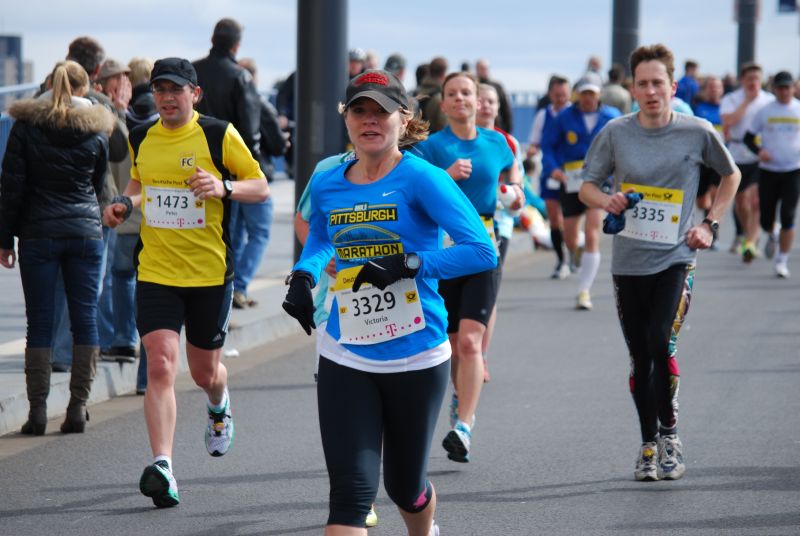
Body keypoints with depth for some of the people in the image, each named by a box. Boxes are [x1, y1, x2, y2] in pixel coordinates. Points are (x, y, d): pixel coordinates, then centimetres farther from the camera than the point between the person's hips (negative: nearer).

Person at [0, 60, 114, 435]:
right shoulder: (95, 129, 3)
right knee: (85, 318, 4)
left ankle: (38, 409, -1)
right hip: (86, 232, 1)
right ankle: (78, 407, 2)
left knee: (40, 321, 1)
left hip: (38, 233, -1)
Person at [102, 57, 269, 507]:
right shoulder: (141, 138, 5)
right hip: (155, 272, 2)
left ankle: (219, 406, 50)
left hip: (211, 272, -2)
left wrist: (223, 188, -20)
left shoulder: (219, 135, -6)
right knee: (161, 367, -15)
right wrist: (125, 204, 3)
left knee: (205, 373, 12)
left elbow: (261, 187, -1)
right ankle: (163, 467, -19)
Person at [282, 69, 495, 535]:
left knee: (405, 486, 16)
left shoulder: (421, 178, -12)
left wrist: (410, 265, -27)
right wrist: (303, 275, 5)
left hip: (417, 360, -2)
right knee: (351, 491, -11)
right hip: (346, 360, 2)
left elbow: (482, 251, -19)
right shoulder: (327, 185, 3)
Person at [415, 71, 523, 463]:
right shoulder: (431, 146, -2)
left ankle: (463, 427, -22)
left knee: (470, 342, -15)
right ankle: (461, 396, 41)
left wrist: (516, 189, 9)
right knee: (453, 344, 11)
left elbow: (511, 169, 29)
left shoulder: (495, 142, 7)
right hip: (441, 249, 0)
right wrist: (446, 176, -24)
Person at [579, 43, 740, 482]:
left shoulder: (698, 132, -4)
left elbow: (730, 175, 14)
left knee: (661, 343, -18)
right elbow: (587, 186, 7)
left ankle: (669, 433, 0)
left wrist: (710, 224, 4)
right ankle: (648, 445, 23)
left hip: (676, 259, -2)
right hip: (629, 261, 2)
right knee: (640, 358, 8)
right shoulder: (615, 133, -2)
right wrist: (607, 201, -15)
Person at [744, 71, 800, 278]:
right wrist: (758, 151, -13)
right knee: (766, 219, 4)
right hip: (768, 170, 1)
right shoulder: (764, 111, 2)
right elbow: (748, 137, 7)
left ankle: (782, 260, 0)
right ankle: (771, 237, 39)